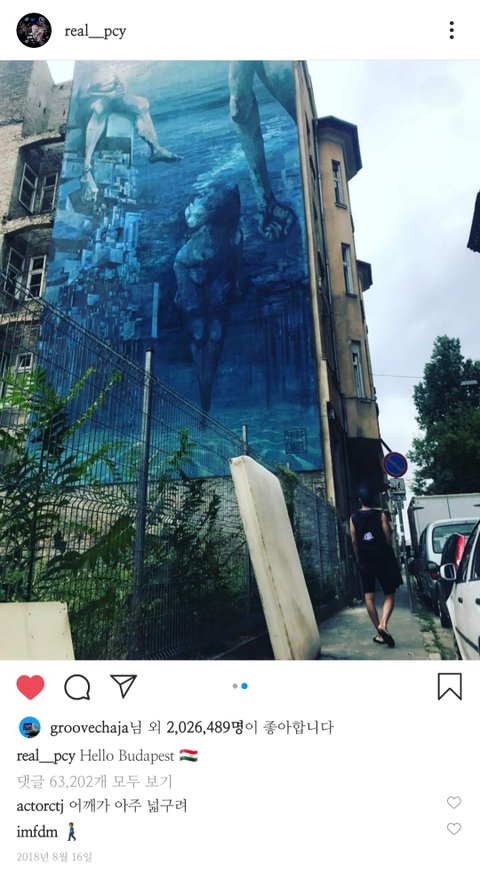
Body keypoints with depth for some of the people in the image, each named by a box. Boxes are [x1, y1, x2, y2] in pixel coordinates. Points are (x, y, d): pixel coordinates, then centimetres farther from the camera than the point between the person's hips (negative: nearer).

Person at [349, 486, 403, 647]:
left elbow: (354, 541, 0)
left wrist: (359, 559, 9)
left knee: (369, 596, 6)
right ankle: (383, 624, -15)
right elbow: (388, 537, -5)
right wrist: (388, 553, 11)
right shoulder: (380, 514, -3)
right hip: (383, 558, -1)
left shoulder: (354, 517, 2)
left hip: (365, 560, 2)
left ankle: (379, 633, 7)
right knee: (389, 594, 6)